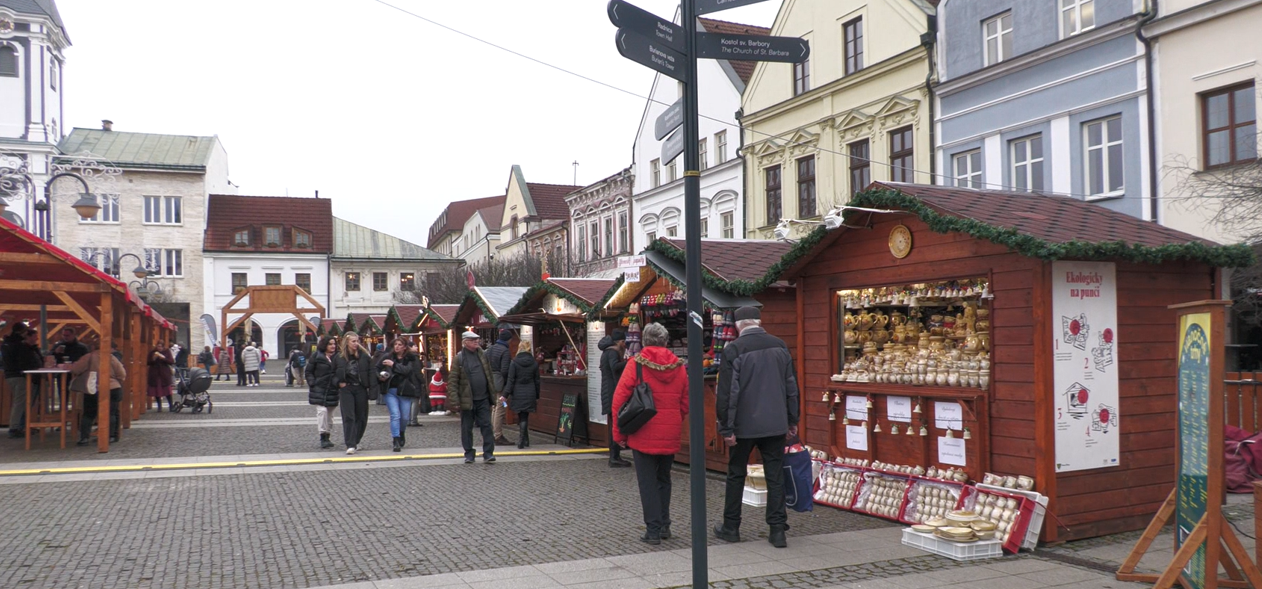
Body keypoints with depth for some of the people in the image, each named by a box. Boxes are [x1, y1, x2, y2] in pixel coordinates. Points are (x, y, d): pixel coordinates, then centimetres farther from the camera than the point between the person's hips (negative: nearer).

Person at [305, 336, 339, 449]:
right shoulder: (316, 356, -3)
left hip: (333, 390, 4)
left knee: (329, 414, 11)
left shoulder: (338, 357, 4)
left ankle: (327, 437, 22)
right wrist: (312, 383, -10)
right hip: (319, 389, -4)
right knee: (322, 411, -16)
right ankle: (323, 436, -14)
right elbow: (308, 371, 1)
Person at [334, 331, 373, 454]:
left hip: (361, 389, 1)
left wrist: (372, 387, -7)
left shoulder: (364, 355, -1)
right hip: (346, 389, -1)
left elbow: (371, 371, 2)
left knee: (361, 417, 9)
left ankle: (357, 440, 27)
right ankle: (350, 445, -11)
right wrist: (338, 382, -5)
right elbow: (333, 373, 12)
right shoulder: (339, 357, 0)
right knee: (348, 417, -8)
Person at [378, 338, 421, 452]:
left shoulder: (411, 359, 1)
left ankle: (401, 433, 38)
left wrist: (394, 365, -19)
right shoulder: (388, 358, 7)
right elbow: (376, 369, 17)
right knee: (395, 415, -11)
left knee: (404, 417, 8)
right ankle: (396, 441, -10)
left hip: (405, 391, 0)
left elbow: (408, 370, -16)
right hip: (391, 391, 0)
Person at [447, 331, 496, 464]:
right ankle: (469, 454, 16)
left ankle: (488, 453, 5)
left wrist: (492, 393, 9)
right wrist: (455, 401, -13)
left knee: (486, 425, 1)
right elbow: (452, 381, -7)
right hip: (467, 400, -3)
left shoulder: (483, 355, 7)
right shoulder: (459, 358, -6)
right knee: (467, 428, 6)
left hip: (483, 399, 3)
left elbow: (490, 375, 15)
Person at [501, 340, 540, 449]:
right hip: (530, 394, 2)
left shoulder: (514, 363, -6)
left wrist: (505, 395, -7)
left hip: (518, 394, -1)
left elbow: (510, 380, -9)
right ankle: (522, 442, 3)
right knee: (525, 417, 7)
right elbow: (537, 381, 7)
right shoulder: (534, 363, 2)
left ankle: (524, 441, 15)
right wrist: (537, 397, 14)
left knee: (521, 417, 10)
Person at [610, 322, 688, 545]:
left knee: (648, 482, 3)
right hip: (670, 436, 4)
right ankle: (664, 526, 21)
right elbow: (685, 403, 7)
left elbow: (619, 400, -9)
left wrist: (618, 433, -1)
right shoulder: (678, 366, 3)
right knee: (664, 479, 18)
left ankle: (653, 530, 2)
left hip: (643, 435, -4)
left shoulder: (636, 364, -8)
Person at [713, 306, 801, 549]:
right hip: (775, 424, 3)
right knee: (776, 476, 8)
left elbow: (726, 392, -13)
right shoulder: (780, 346, 3)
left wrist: (726, 428, -7)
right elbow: (791, 386, 8)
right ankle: (778, 530, 6)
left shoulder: (733, 350, -11)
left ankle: (731, 527, 21)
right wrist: (792, 420, 15)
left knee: (736, 475, 12)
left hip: (744, 425, -3)